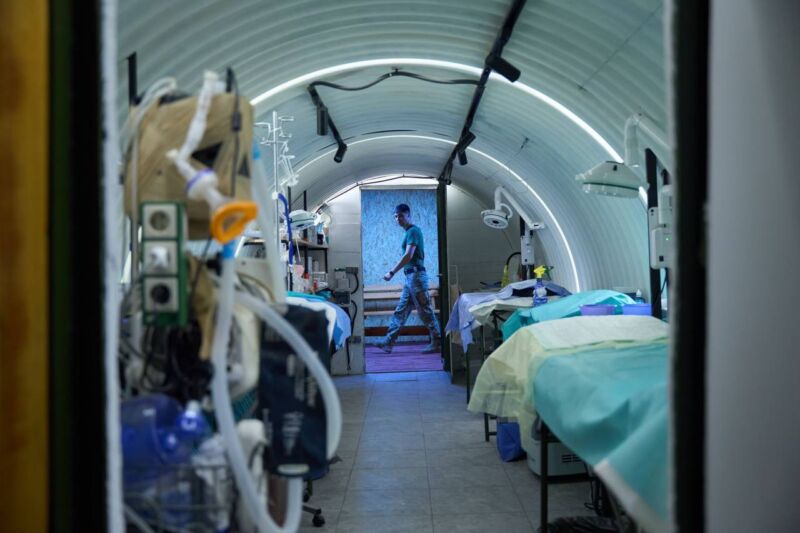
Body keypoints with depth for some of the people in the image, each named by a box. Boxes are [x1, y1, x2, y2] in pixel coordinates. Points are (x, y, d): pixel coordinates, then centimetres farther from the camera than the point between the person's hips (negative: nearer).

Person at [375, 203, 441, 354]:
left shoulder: (413, 231, -10)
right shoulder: (410, 232, 18)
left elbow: (408, 255, -20)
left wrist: (392, 272, -18)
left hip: (415, 275, -10)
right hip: (410, 276, 10)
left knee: (425, 311, -5)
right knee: (400, 310, 9)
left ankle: (437, 343, 1)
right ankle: (388, 342, 11)